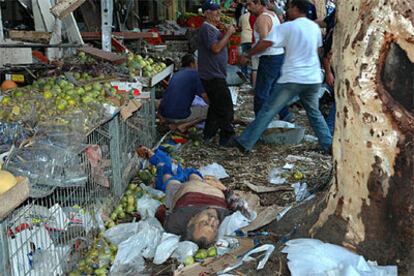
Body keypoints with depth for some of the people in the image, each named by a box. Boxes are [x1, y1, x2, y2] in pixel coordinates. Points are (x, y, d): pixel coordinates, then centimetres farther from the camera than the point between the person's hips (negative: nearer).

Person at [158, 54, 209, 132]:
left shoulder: (176, 74, 18)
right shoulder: (194, 74, -2)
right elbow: (204, 96, -3)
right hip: (179, 115, -7)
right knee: (207, 110, 8)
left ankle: (174, 124, 10)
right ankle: (183, 126, -6)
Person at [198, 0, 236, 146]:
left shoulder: (213, 28, 18)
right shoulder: (207, 28, -15)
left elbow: (220, 43, 21)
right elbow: (216, 48, -25)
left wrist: (227, 33, 7)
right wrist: (228, 34, -16)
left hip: (214, 75, 11)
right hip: (213, 76, -11)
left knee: (216, 105, 18)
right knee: (226, 107, -8)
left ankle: (209, 135, 25)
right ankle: (226, 137, -2)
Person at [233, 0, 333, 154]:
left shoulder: (287, 27, -6)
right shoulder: (315, 27, 10)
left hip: (292, 79, -5)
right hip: (313, 79, 5)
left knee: (268, 111, -1)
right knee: (314, 113, 21)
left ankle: (245, 143, 1)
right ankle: (328, 145, 18)